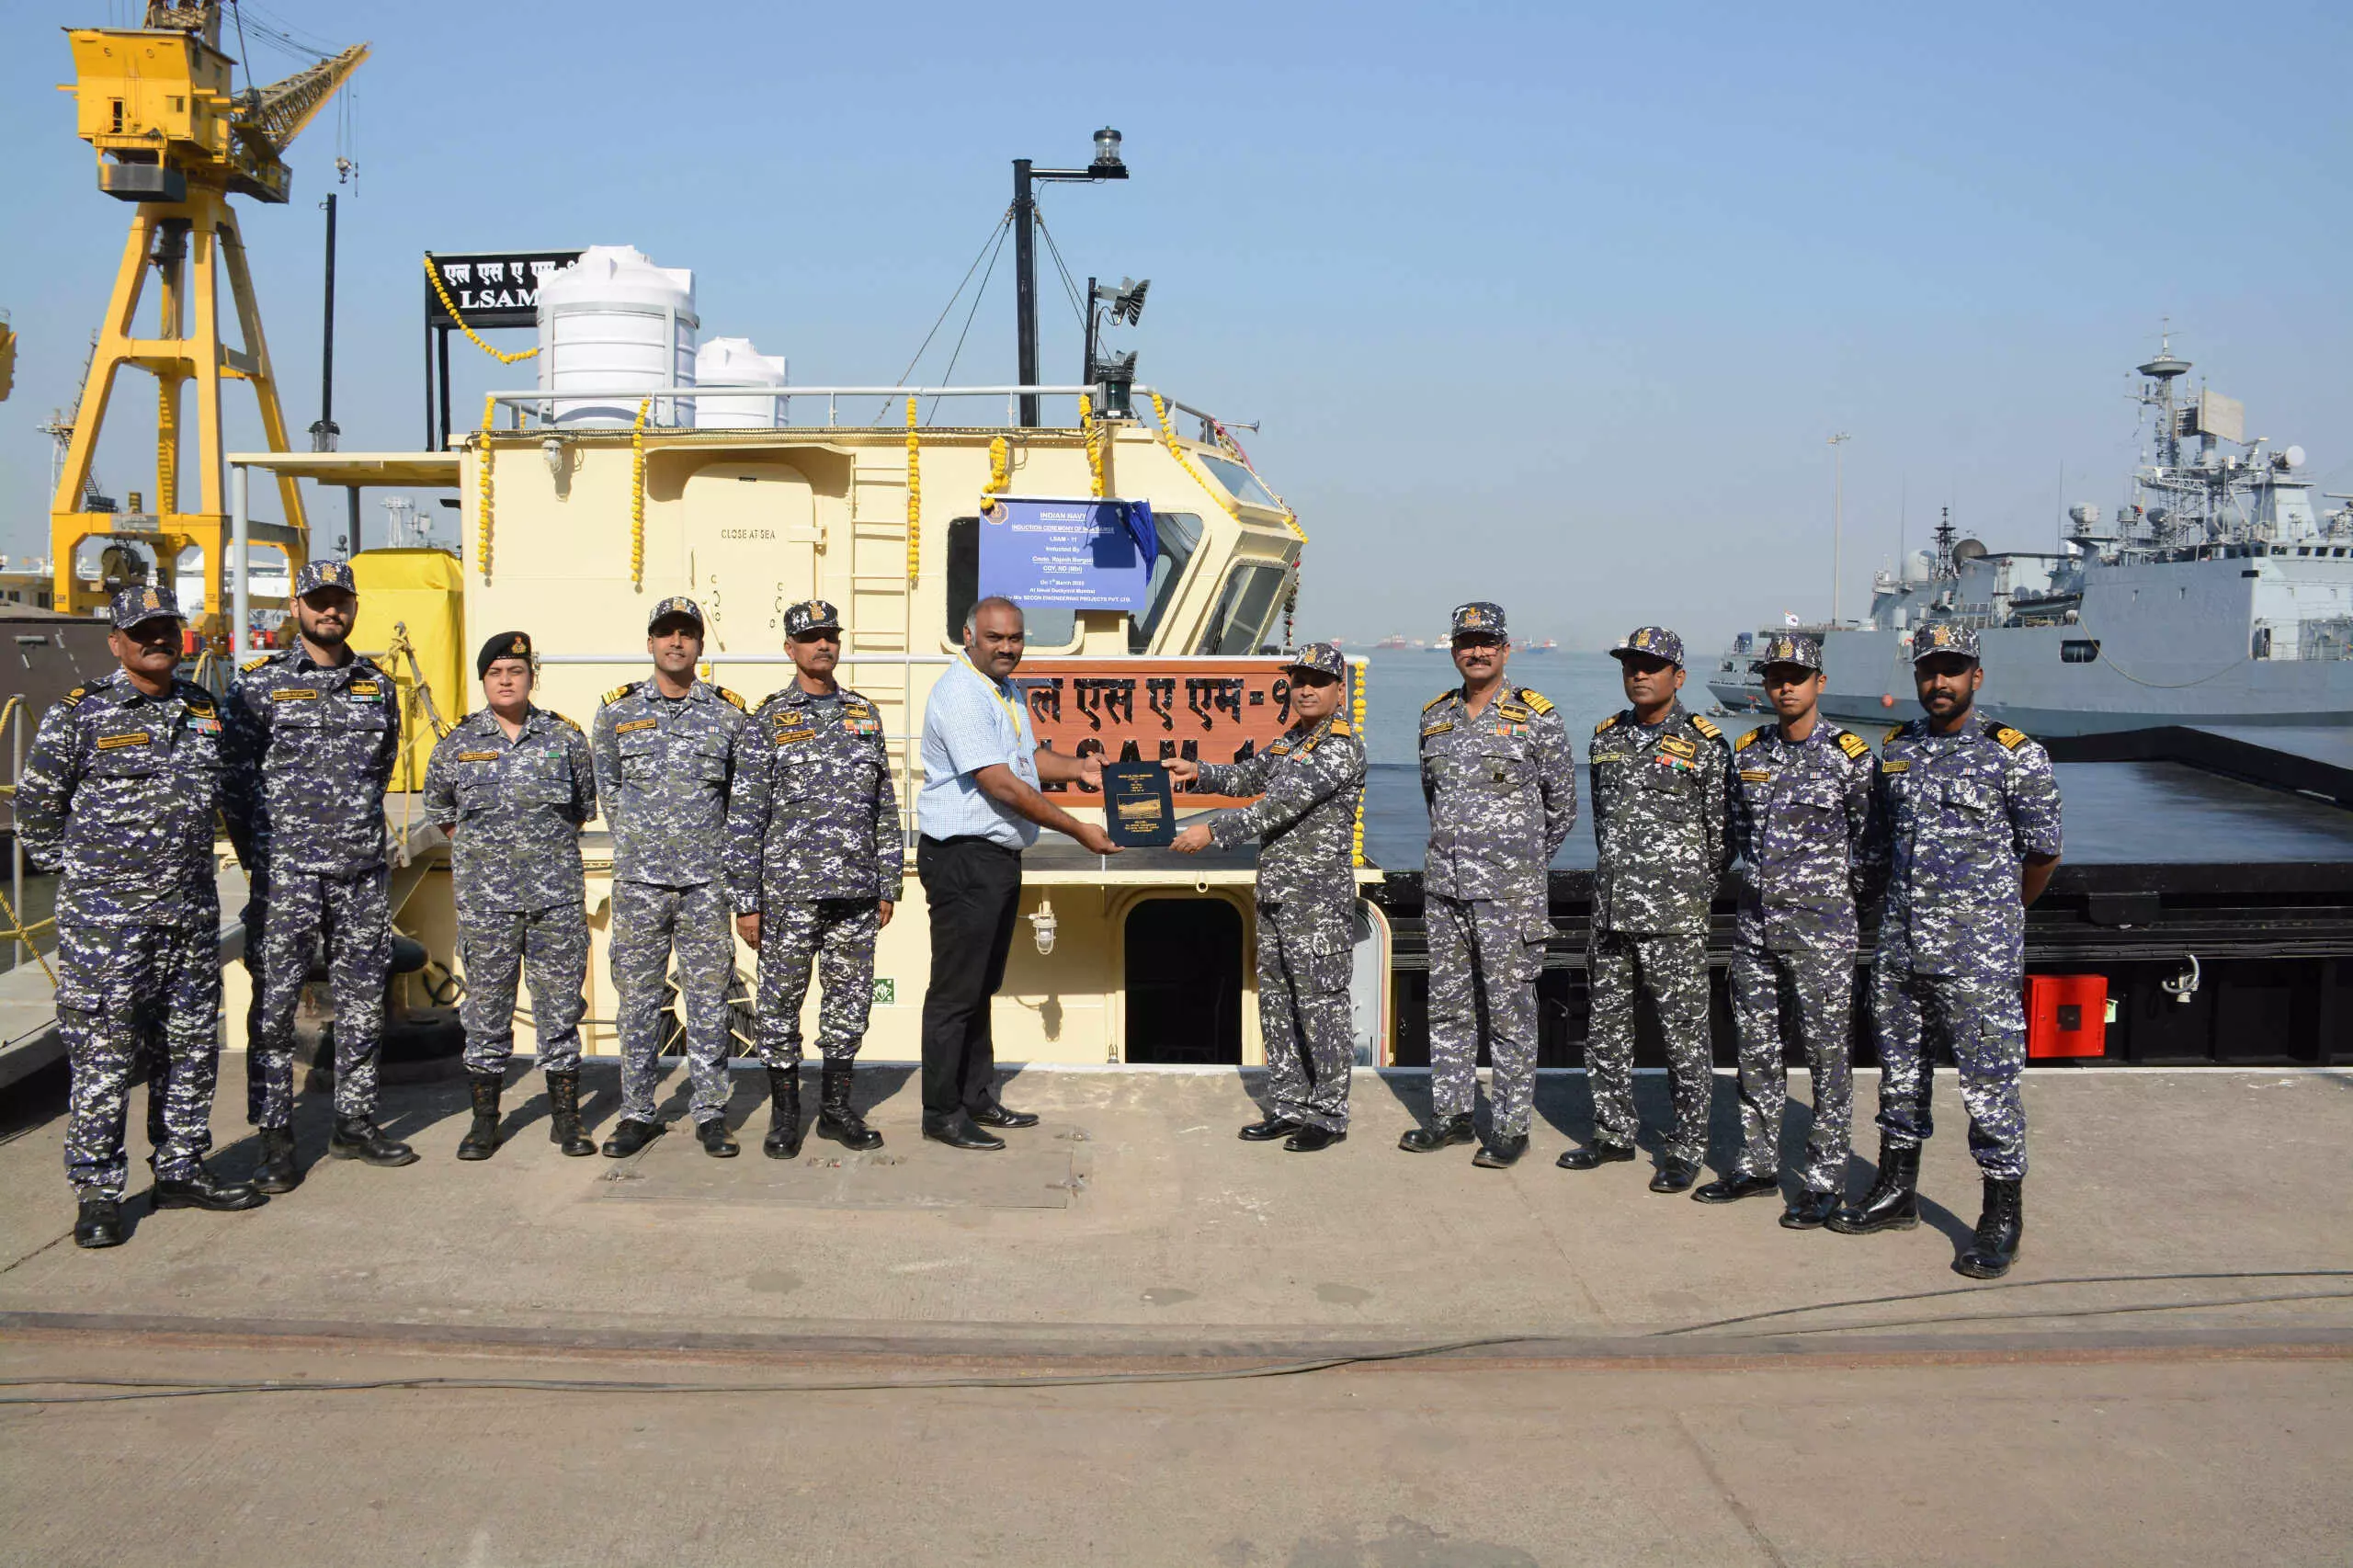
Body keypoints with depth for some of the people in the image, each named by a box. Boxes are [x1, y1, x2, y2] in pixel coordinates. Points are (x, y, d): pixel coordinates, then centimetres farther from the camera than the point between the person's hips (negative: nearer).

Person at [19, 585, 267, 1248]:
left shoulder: (204, 709, 10)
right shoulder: (78, 714, -5)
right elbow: (36, 808, 1)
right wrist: (82, 869, 3)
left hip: (192, 910, 5)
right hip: (104, 916, -5)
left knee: (192, 1045, 11)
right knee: (102, 1055, -2)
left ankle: (181, 1171, 24)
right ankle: (96, 1193, 7)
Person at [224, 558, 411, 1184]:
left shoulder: (378, 687, 10)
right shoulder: (259, 683, -2)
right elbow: (233, 779, 0)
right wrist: (258, 855, 0)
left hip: (363, 873, 4)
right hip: (285, 874, -4)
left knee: (363, 1002, 9)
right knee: (274, 1004, -1)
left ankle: (355, 1124, 20)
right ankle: (276, 1138, 8)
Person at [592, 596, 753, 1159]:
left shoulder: (729, 712, 5)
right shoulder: (618, 710, 6)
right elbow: (606, 786, 14)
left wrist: (705, 842, 11)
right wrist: (637, 844, 12)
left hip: (708, 880, 0)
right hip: (639, 879, 0)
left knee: (708, 997, 2)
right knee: (637, 997, 4)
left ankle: (711, 1113, 10)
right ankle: (637, 1113, 13)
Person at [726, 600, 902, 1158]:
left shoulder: (864, 714, 12)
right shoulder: (769, 720, 0)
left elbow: (885, 808, 14)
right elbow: (744, 815, -3)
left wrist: (889, 885, 10)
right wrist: (745, 901, -8)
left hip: (856, 891, 4)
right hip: (788, 890, -3)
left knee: (850, 999, 9)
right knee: (780, 1003, 4)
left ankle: (836, 1108, 22)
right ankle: (784, 1113, 17)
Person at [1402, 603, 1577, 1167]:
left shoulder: (1536, 717, -5)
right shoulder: (1435, 716, 10)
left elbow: (1561, 804, 2)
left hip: (1508, 889, -5)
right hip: (1444, 885, 5)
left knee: (1510, 1009, -1)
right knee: (1448, 1005, 11)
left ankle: (1511, 1127, 7)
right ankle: (1452, 1116, 22)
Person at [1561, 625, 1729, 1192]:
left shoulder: (1703, 742, -5)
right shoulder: (1607, 736, 12)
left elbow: (1719, 827, -1)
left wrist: (1694, 886, 5)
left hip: (1675, 913, -6)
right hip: (1612, 907, 6)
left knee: (1685, 1033, 0)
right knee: (1607, 1026, 12)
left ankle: (1686, 1149, 10)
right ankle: (1614, 1134, 25)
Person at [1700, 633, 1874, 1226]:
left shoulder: (1849, 753, -7)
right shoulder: (1748, 751, 7)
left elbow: (1870, 834, 0)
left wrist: (1843, 888, 3)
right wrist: (1767, 873, 13)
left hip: (1821, 921, -5)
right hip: (1755, 916, 5)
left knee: (1826, 1051, 1)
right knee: (1755, 1046, 11)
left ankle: (1823, 1179, 10)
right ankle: (1757, 1164, 24)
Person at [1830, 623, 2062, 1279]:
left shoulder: (2017, 755, -6)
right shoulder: (1893, 750, 9)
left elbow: (2041, 854, 1)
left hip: (1979, 953, -5)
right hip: (1900, 944, 5)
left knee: (1988, 1081, -2)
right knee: (1900, 1071, 15)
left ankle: (2003, 1218, 10)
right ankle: (1897, 1192, 29)